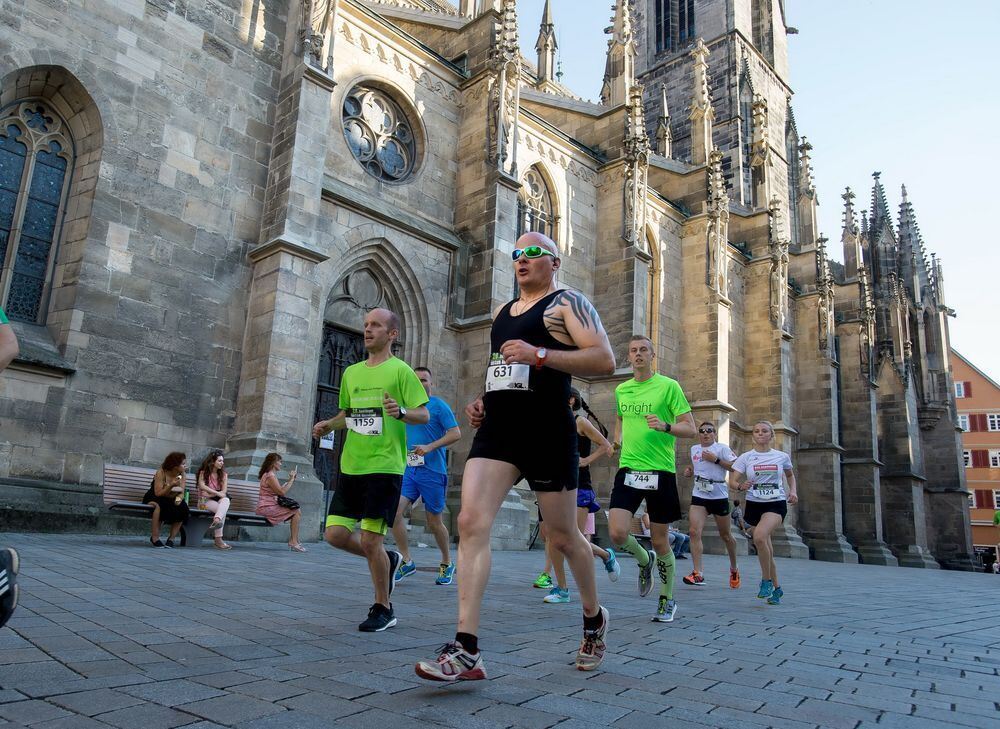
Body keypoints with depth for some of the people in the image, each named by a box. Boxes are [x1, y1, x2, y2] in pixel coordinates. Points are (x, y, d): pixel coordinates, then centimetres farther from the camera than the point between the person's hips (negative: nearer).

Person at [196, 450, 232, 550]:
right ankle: (218, 540, -47)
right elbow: (202, 486, -16)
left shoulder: (224, 474, 12)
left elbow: (224, 491, 0)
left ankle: (217, 520, -63)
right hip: (205, 501, -3)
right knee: (221, 509, -35)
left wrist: (210, 494, -15)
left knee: (226, 500, -35)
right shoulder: (203, 472, 4)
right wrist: (217, 493, -25)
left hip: (218, 500, 3)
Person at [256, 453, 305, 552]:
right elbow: (282, 492, -18)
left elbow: (280, 490, 18)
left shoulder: (272, 475, 19)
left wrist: (290, 480, 15)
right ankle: (294, 542, -13)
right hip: (267, 507, -10)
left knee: (297, 511, 7)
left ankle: (292, 540, 7)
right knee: (296, 512, -14)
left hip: (271, 506, 10)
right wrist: (291, 479, -10)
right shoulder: (270, 476, -14)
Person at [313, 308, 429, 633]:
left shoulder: (401, 371, -3)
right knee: (335, 534, 1)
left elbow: (424, 415, -7)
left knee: (370, 540, -6)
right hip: (351, 466, 7)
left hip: (385, 466, -6)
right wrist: (329, 424, 6)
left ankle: (383, 609, 14)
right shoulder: (351, 372, 15)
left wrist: (401, 411, -26)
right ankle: (387, 560, 27)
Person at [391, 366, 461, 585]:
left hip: (432, 471, -5)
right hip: (408, 469, 5)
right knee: (394, 511, -12)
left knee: (434, 522, 4)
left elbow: (456, 434, -11)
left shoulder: (439, 406, -3)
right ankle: (406, 562, 2)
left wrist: (430, 447, -21)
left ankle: (447, 563, 26)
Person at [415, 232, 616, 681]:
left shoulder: (567, 303, 0)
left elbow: (605, 360, -14)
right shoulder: (502, 313, 22)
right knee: (471, 523, -13)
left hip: (547, 432, -6)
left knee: (563, 536, 8)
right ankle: (466, 651, -12)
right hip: (496, 430, 6)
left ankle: (594, 618, 36)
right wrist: (481, 401, 14)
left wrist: (539, 354, -23)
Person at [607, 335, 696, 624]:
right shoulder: (621, 389, 11)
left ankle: (667, 601, 27)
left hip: (660, 471, -3)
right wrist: (618, 438, 9)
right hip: (628, 470, 3)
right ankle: (645, 560, 23)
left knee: (659, 541, 4)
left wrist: (665, 426, -24)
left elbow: (691, 428, -5)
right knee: (617, 533, -12)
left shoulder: (669, 386, -3)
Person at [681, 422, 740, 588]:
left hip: (719, 495, -3)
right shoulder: (694, 449, 11)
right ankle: (697, 574, -18)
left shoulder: (722, 448, -5)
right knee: (694, 531, -16)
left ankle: (734, 568, 37)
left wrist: (716, 459, -20)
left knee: (726, 536, 11)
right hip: (699, 495, 3)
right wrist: (691, 471, 8)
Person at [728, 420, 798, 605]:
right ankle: (776, 587, 27)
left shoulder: (782, 456, 3)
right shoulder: (745, 457, 1)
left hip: (776, 504, -2)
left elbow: (790, 475, 21)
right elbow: (732, 480, -1)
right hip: (754, 504, 2)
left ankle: (766, 580, -9)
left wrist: (793, 490, 4)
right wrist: (741, 486, -23)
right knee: (765, 548, 7)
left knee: (759, 536, -28)